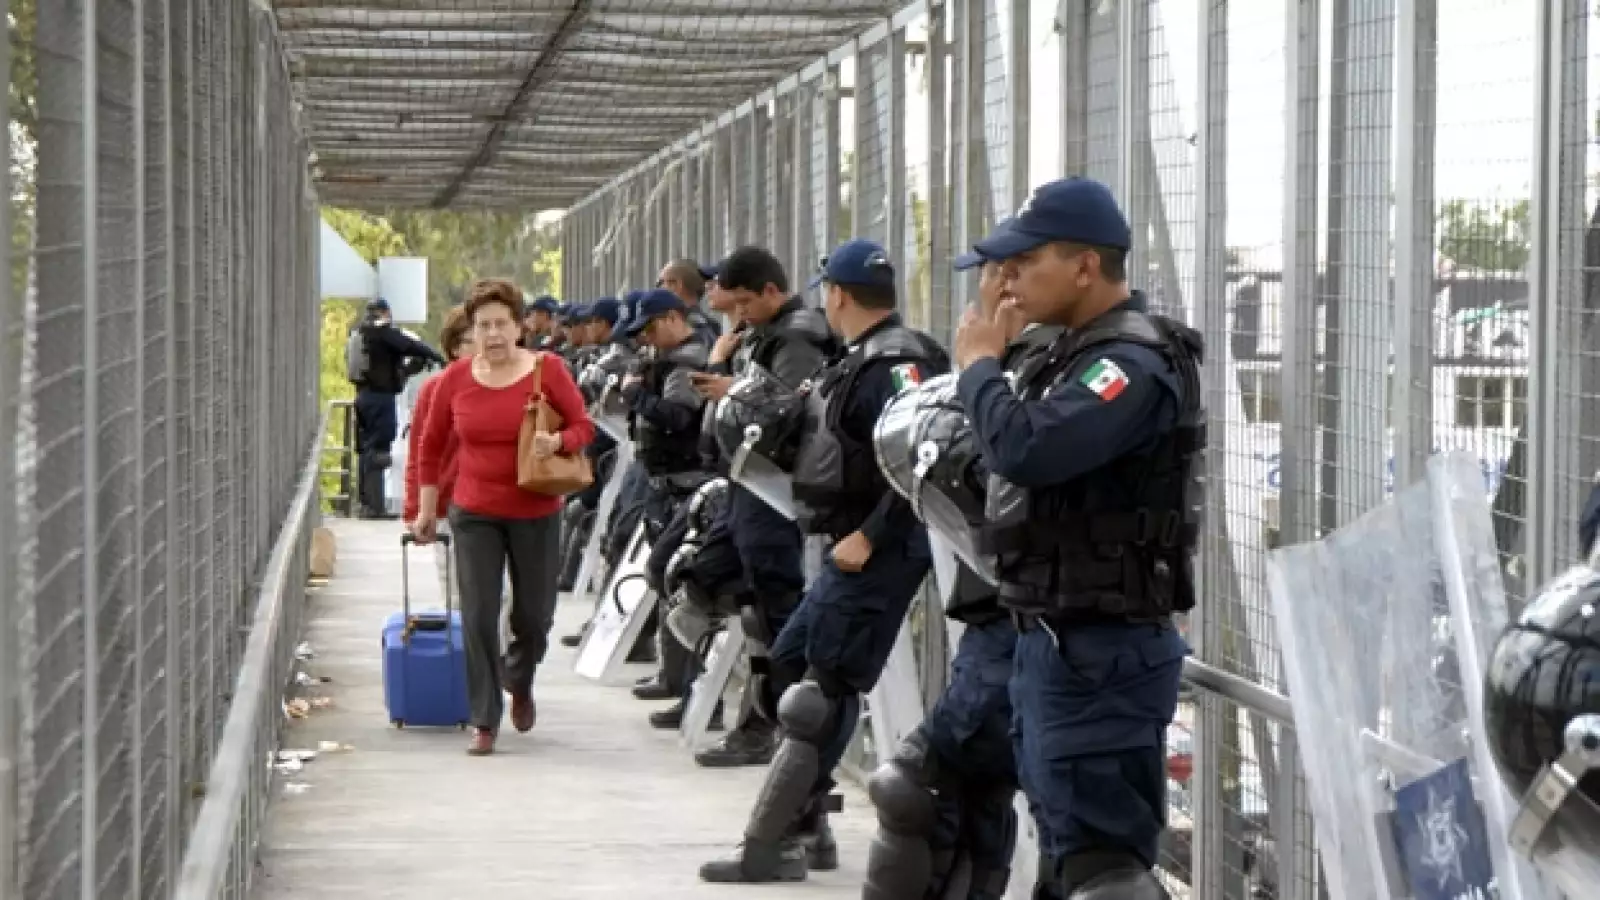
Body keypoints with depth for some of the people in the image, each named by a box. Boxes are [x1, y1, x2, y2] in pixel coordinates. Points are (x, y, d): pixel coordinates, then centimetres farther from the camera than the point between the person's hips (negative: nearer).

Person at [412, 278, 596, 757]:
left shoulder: (547, 371, -8)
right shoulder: (456, 378, -3)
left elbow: (584, 426, 0)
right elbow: (431, 446, 8)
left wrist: (557, 441, -23)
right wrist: (427, 509, 9)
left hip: (536, 513, 0)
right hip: (474, 513, 0)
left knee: (533, 616, 10)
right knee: (478, 618, -5)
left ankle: (520, 682, 43)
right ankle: (484, 723, 4)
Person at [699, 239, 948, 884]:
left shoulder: (893, 364, -17)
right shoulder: (862, 360, 14)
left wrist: (869, 536, -25)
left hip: (877, 554, -11)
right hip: (852, 547, 11)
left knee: (820, 696, -6)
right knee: (785, 671, 16)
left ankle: (768, 848, -2)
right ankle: (806, 829, 22)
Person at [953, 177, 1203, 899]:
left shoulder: (1134, 366, -19)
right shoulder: (1078, 355, 13)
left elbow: (1021, 448, -30)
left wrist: (980, 365, -15)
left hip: (1100, 653, -11)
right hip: (1056, 642, 11)